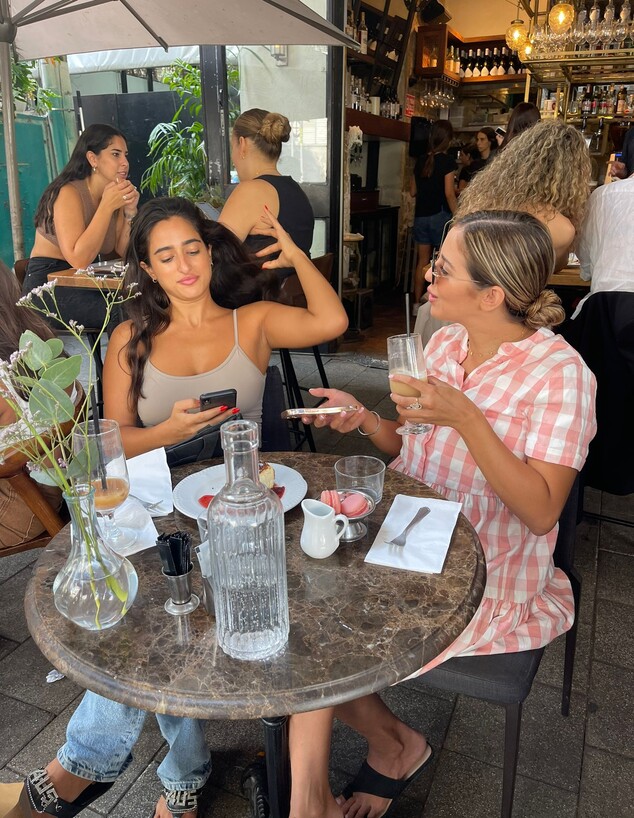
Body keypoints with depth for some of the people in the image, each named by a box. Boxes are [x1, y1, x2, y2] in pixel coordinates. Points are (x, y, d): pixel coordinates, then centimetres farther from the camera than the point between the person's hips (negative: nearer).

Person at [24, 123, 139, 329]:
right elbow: (79, 259, -26)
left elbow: (122, 254, 3)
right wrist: (107, 206, -25)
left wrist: (130, 212, -11)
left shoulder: (114, 194, 8)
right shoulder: (68, 193, -14)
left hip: (88, 281, 7)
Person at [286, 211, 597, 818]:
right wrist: (365, 420, -8)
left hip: (491, 580, -6)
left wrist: (466, 416, -30)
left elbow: (541, 511, -22)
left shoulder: (558, 374, -16)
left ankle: (394, 746, 21)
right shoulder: (445, 344, 2)